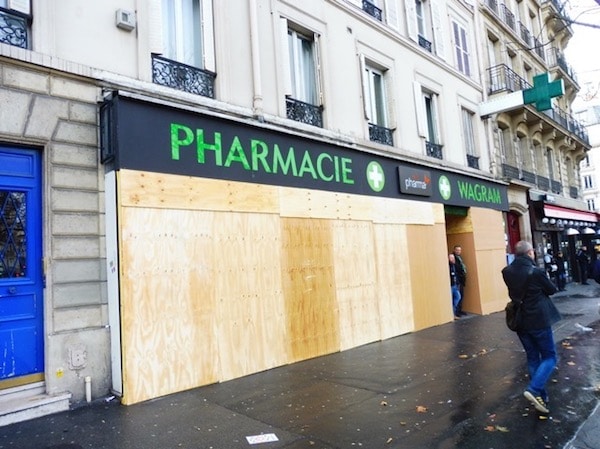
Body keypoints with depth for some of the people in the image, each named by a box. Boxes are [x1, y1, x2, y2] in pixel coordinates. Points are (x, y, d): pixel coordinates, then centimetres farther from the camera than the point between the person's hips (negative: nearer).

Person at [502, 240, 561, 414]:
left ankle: (541, 397, 22)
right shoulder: (536, 271, -20)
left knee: (532, 358, 16)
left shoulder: (507, 272, -4)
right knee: (550, 357, 8)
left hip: (520, 321, 6)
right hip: (538, 320, -5)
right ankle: (534, 389, -10)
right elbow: (552, 290, -4)